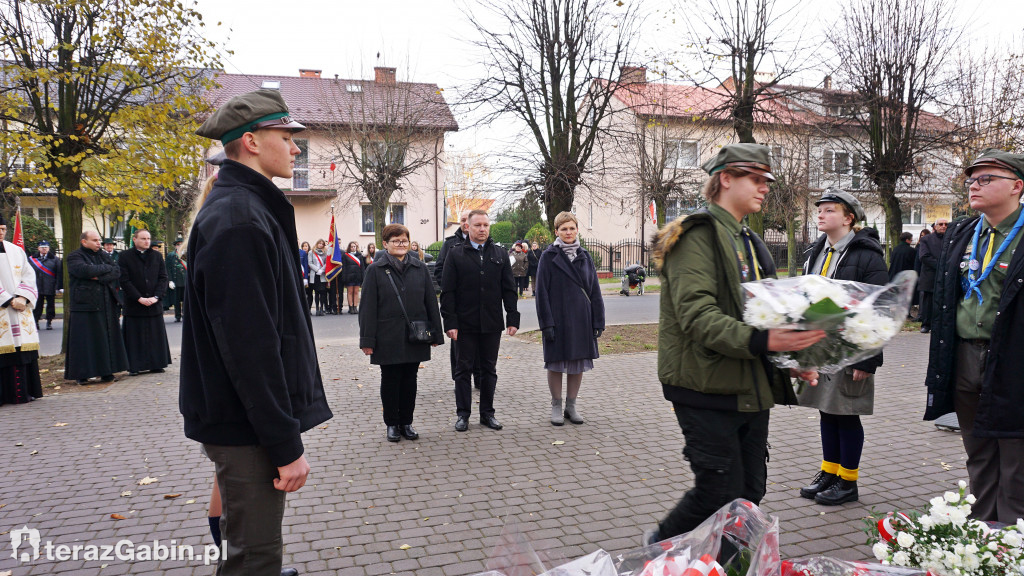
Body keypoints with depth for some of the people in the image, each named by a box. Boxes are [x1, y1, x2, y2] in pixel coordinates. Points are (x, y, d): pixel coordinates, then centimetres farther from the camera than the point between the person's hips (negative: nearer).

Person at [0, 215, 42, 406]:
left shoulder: (16, 251, 13)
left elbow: (29, 275, 9)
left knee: (23, 349, 4)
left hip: (20, 308, 4)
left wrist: (22, 297, -6)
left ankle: (24, 392, 11)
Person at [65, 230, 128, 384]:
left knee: (107, 338, 5)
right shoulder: (74, 257, -1)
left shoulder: (103, 255, 16)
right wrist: (106, 268, -6)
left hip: (107, 306, 5)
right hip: (84, 305, -5)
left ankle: (106, 371, 12)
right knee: (85, 340, -3)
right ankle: (82, 374, 4)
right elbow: (86, 270, -20)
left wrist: (99, 277, -12)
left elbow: (117, 272, 3)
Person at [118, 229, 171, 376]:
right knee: (135, 336, 0)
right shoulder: (125, 256, -1)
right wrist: (139, 298, -14)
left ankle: (155, 364, 16)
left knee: (155, 335, 7)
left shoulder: (157, 256, 8)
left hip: (154, 304, 3)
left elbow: (163, 277, 4)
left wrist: (156, 296, -9)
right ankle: (134, 366, 7)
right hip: (133, 304, -3)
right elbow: (124, 280, -6)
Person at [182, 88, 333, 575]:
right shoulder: (239, 219, -19)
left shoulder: (248, 208, 14)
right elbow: (249, 344, -24)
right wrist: (286, 446, -20)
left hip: (238, 419, 10)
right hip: (246, 426, -10)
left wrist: (286, 430, 19)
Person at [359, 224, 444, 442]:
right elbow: (368, 307, -4)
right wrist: (367, 339, -8)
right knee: (390, 381, 8)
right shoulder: (376, 270, -2)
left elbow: (431, 302, 8)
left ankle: (406, 422, 23)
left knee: (410, 380, 10)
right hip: (388, 339, -2)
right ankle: (392, 424, 20)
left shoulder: (420, 268, 5)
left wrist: (435, 333, 5)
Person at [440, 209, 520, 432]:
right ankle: (462, 414, 14)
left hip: (492, 324, 2)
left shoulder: (500, 254, 9)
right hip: (465, 324, -2)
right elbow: (447, 292, -2)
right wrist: (450, 322, -10)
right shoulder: (456, 255, 1)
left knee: (489, 370, 10)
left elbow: (509, 289, 8)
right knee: (463, 369, 5)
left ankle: (487, 413, 20)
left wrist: (512, 318, 0)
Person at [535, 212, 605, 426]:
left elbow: (595, 291, 10)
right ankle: (556, 407, 17)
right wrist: (546, 323, -13)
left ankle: (571, 406, 20)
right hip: (558, 319, -4)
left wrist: (598, 320, 3)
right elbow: (541, 291, -6)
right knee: (556, 364, 4)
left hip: (581, 319, 4)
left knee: (578, 364, 8)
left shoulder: (585, 257, 9)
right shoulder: (549, 257, -3)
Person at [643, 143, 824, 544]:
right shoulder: (698, 234, -11)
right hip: (708, 389, -9)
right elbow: (697, 315, -24)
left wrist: (793, 359, 5)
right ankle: (661, 544, 21)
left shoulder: (750, 243, 18)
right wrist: (761, 341, -35)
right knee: (722, 494, -4)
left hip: (752, 390, 9)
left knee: (750, 493, 12)